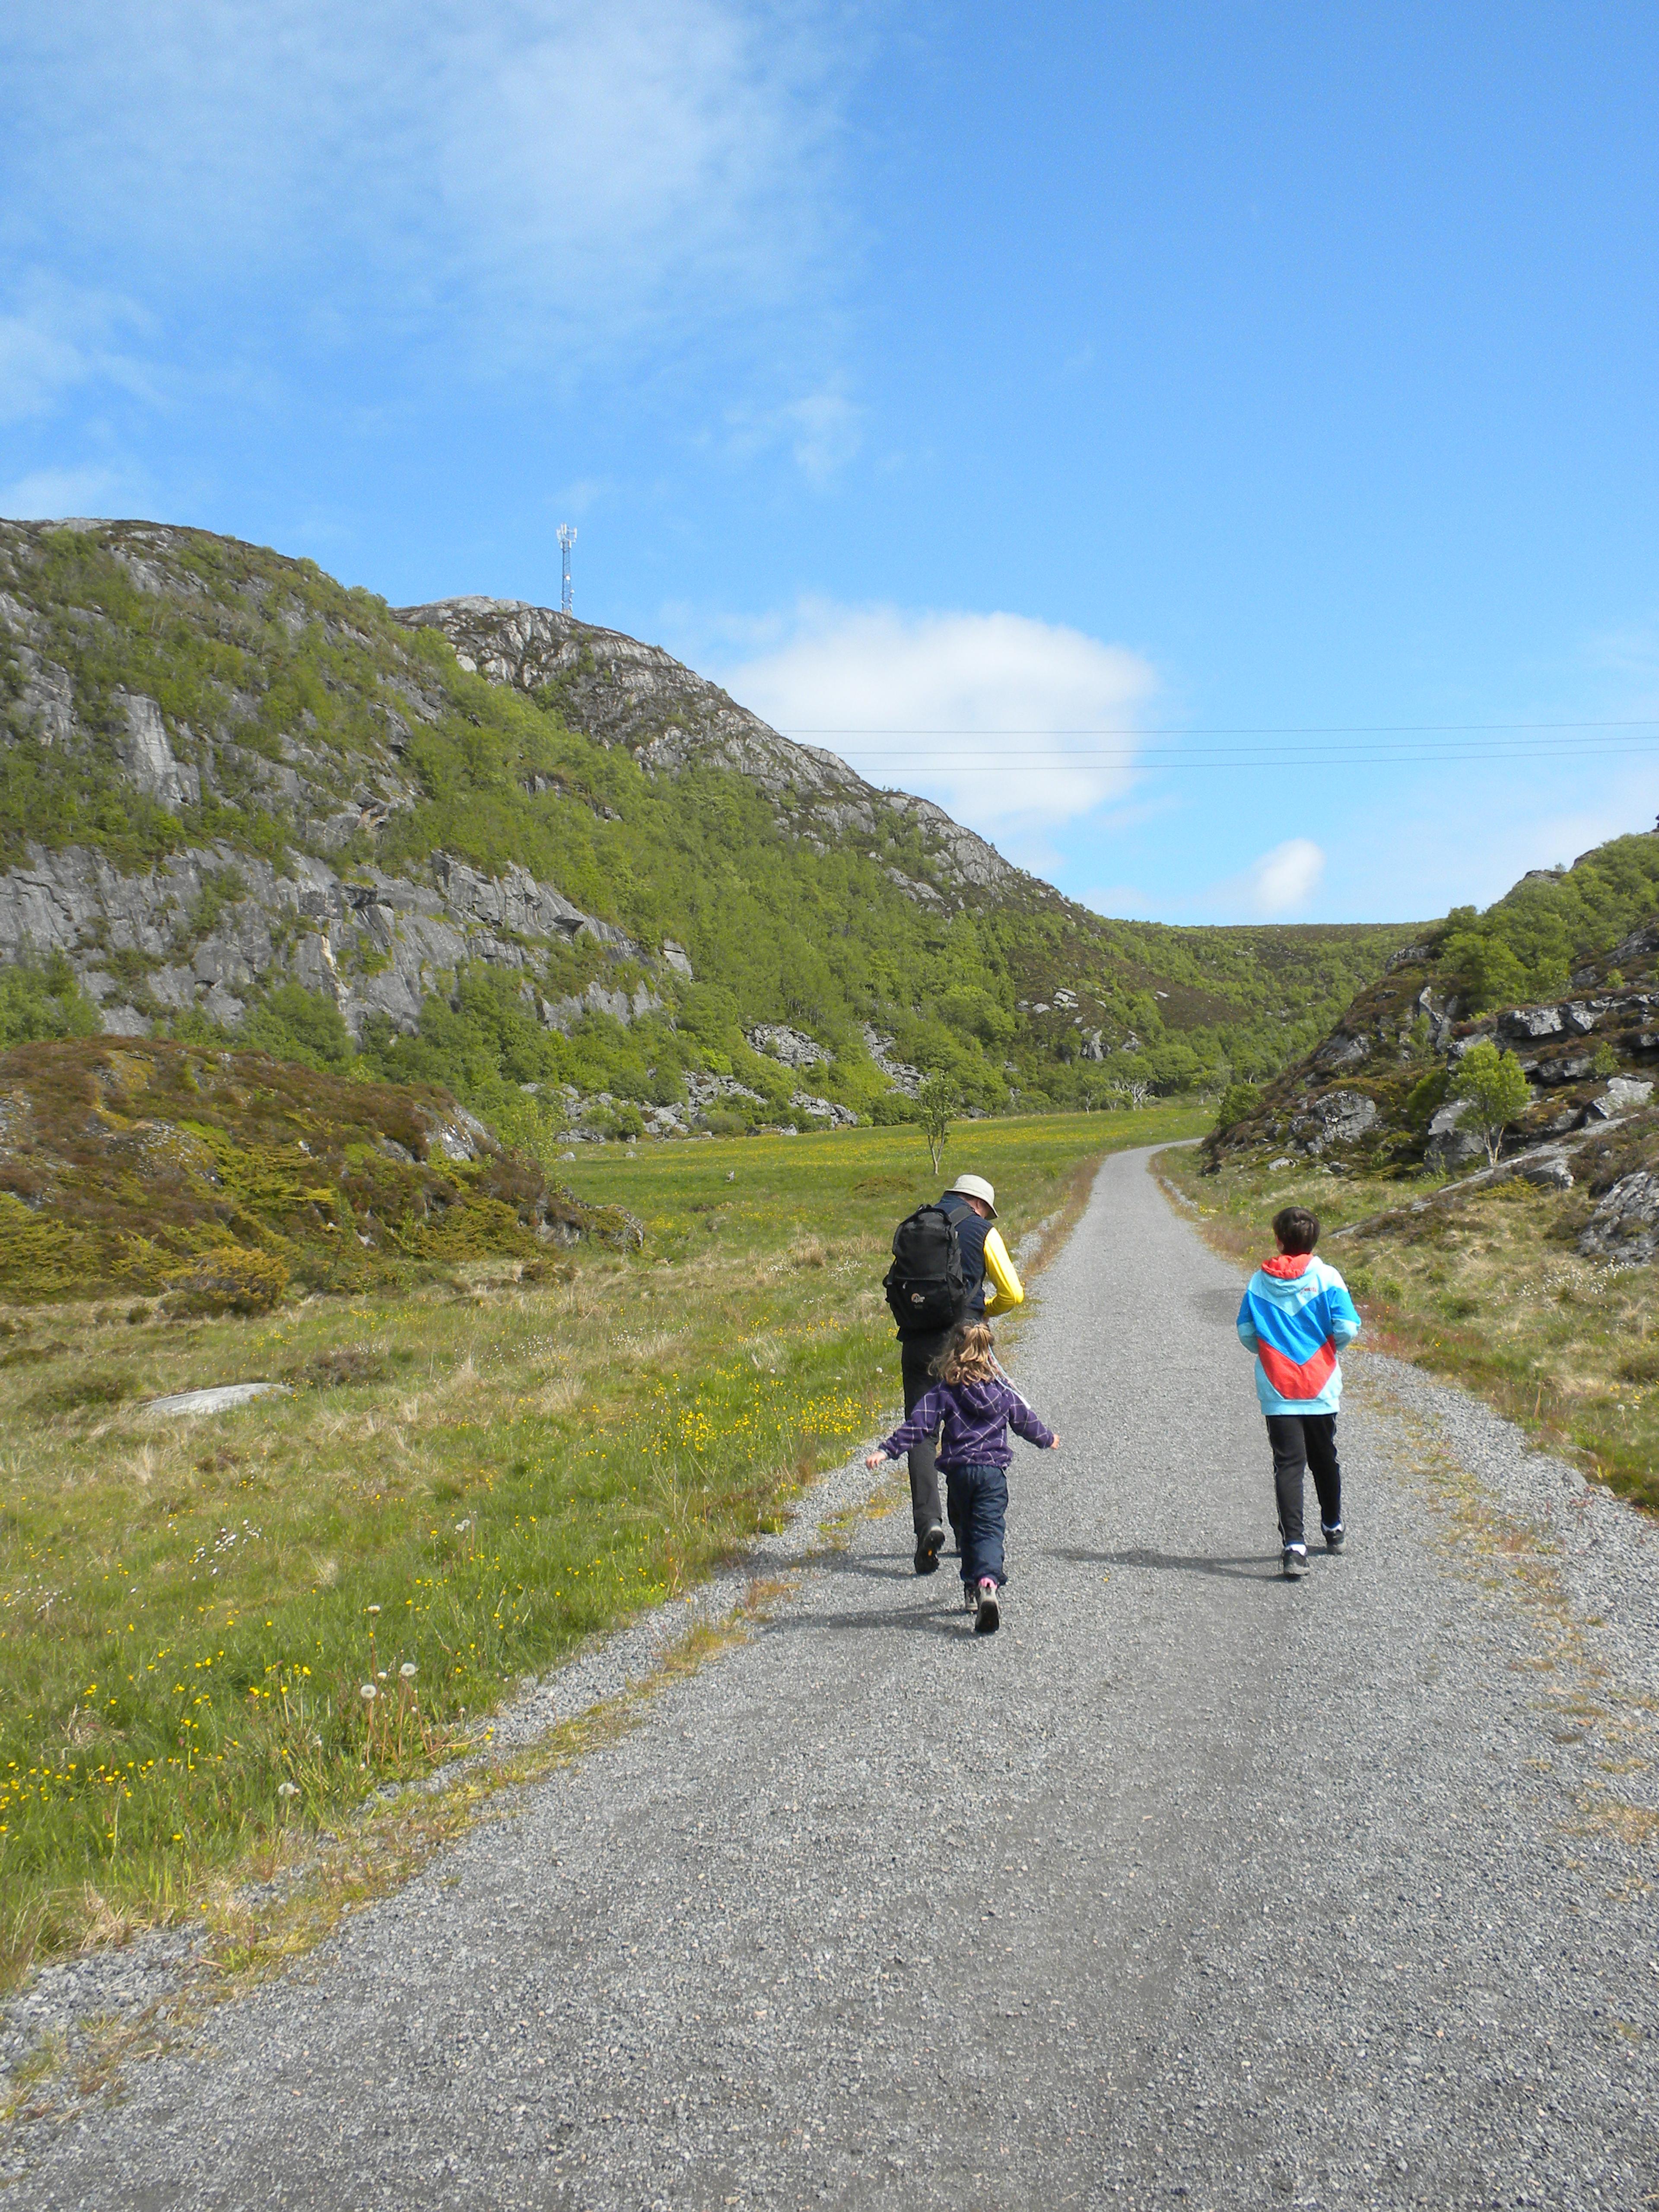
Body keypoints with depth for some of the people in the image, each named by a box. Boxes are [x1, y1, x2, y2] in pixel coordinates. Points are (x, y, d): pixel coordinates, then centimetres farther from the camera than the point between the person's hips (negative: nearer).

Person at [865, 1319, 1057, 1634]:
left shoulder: (942, 1391, -1)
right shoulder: (1002, 1390, 7)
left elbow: (918, 1424, -10)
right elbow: (1025, 1421, 21)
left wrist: (887, 1451, -10)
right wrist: (1048, 1439, 41)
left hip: (958, 1472, 0)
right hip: (993, 1470, 0)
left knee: (966, 1529, 19)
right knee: (989, 1530, -8)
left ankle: (973, 1588, 24)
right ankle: (988, 1584, -31)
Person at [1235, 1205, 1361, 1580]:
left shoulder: (1259, 1281, -2)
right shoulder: (1326, 1277, -6)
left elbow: (1246, 1331, -1)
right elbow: (1347, 1329, -11)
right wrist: (1328, 1346, 11)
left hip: (1277, 1392, -1)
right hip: (1321, 1390, 1)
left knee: (1288, 1465, -3)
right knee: (1325, 1460, 20)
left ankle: (1294, 1546, -16)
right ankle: (1333, 1529, 39)